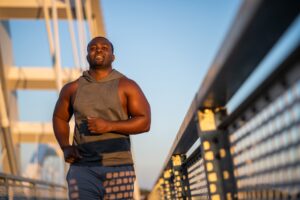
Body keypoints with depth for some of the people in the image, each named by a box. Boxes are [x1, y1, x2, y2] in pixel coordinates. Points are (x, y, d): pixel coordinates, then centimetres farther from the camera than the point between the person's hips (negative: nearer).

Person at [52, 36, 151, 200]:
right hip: (83, 168, 1)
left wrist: (109, 125, -14)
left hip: (118, 166, -1)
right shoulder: (73, 88, 10)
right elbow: (59, 118, 22)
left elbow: (144, 122, -1)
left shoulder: (126, 86, 3)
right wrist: (65, 147, 5)